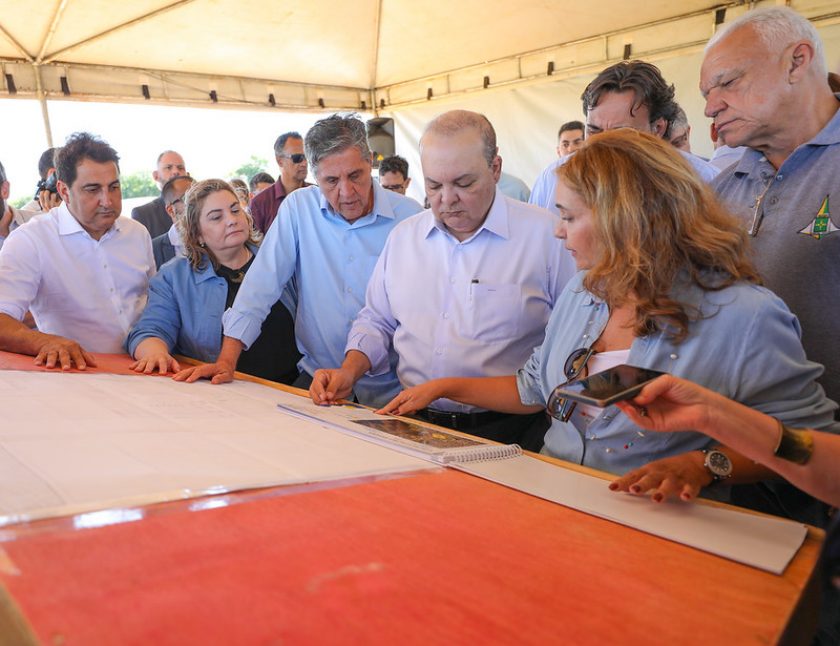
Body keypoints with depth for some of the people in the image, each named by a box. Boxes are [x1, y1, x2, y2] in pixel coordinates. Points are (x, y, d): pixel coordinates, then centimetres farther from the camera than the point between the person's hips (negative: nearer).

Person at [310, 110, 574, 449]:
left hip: (507, 432, -3)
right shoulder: (403, 236, 15)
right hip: (415, 425, 3)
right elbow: (377, 321, 25)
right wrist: (350, 370, 7)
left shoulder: (546, 235, 0)